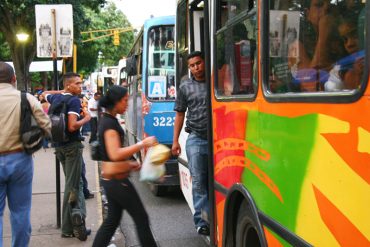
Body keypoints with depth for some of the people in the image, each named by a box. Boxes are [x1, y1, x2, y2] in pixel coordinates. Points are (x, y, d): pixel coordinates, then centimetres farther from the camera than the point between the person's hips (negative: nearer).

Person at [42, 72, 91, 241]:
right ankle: (68, 228, -5)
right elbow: (72, 126, -24)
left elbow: (45, 94, 34)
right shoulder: (74, 100, -14)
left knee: (76, 183, 15)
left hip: (59, 145, 8)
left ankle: (78, 218, 15)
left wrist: (60, 92, 26)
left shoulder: (56, 98, 10)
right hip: (72, 145, -8)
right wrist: (86, 118, -10)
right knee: (72, 185, -5)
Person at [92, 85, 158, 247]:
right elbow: (115, 154, -28)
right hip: (117, 180, -10)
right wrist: (142, 144, -27)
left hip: (110, 179, 10)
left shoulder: (107, 119, 13)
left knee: (112, 220, 16)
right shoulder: (110, 123, -18)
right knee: (141, 218, 1)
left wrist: (128, 163, 16)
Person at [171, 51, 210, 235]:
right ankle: (201, 221, 4)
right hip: (196, 139, 0)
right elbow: (180, 114, 11)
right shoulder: (185, 87, 8)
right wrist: (175, 141, 7)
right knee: (198, 182, -1)